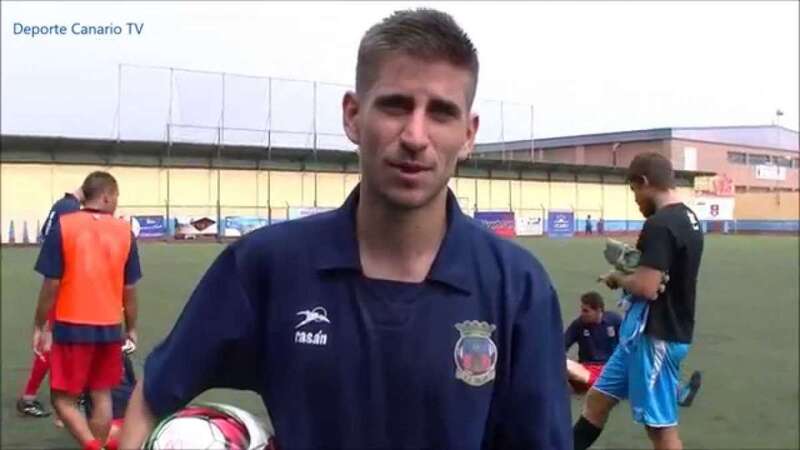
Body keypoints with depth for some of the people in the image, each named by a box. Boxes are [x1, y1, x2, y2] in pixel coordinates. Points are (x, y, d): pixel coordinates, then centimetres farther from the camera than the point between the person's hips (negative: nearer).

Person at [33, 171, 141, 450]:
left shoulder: (63, 226, -7)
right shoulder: (125, 231, 0)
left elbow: (52, 284, -8)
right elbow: (129, 289, 4)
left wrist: (39, 327, 3)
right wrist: (131, 328, 16)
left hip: (72, 327, -2)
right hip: (110, 328, 3)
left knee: (63, 399, 6)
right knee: (102, 396, 14)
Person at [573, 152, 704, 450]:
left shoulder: (659, 225, -20)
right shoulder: (687, 219, 11)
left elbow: (647, 287, -26)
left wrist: (617, 278, -7)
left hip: (655, 337, -10)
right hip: (644, 333, 10)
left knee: (661, 425, 0)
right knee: (598, 398, 17)